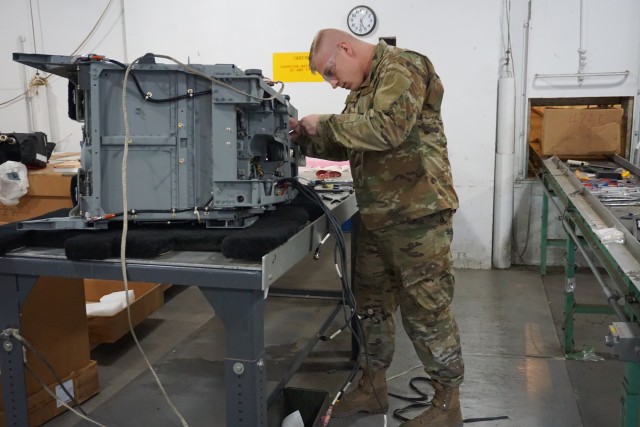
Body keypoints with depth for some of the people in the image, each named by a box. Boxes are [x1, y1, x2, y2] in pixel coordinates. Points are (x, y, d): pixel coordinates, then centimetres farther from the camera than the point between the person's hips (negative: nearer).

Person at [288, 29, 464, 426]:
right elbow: (346, 145, 23)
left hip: (416, 214, -9)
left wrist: (326, 123, -16)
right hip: (376, 218, 9)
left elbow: (387, 128, -26)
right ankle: (373, 387, 31)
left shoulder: (401, 67, -11)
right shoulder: (362, 86, 17)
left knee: (426, 309, -1)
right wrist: (304, 136, 7)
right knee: (373, 303, 16)